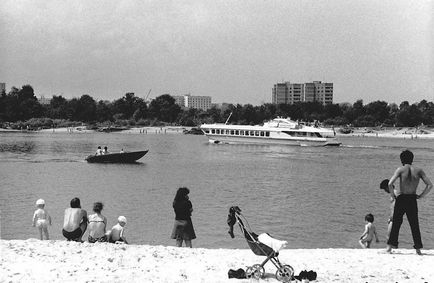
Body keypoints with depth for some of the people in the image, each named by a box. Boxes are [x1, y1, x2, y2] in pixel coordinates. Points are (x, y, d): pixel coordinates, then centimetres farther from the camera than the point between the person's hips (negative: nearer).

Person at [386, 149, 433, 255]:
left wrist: (392, 195, -2)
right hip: (413, 200, 2)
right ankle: (418, 248, 10)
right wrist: (421, 196, 5)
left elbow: (390, 184, -16)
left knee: (396, 223, 7)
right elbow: (430, 185, -2)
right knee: (414, 224, 11)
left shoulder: (400, 169, -5)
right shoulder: (418, 170, 3)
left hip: (401, 199, -2)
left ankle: (390, 246, 4)